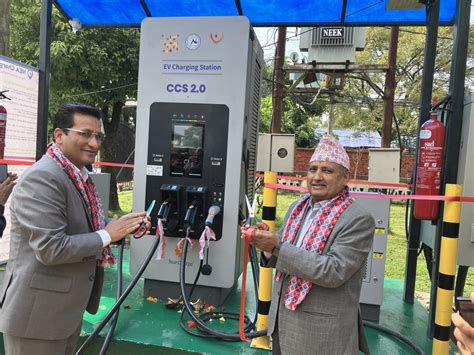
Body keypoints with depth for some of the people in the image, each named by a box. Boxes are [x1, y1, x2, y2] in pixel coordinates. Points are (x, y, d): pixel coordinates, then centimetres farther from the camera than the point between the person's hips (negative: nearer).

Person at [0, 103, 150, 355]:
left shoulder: (80, 175, 8)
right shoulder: (42, 178, -22)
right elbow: (50, 249, -27)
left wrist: (124, 227, -2)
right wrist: (108, 235, -19)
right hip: (37, 314, -9)